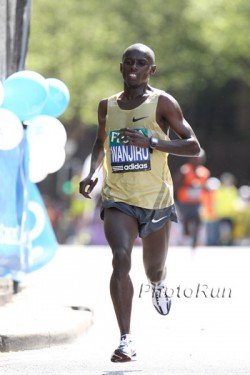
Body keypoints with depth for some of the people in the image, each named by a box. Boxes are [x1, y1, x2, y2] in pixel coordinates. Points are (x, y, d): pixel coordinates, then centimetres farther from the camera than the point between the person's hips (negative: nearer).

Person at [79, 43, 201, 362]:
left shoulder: (162, 102, -5)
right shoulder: (107, 106, 7)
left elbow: (193, 146, -9)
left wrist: (152, 141, -22)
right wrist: (92, 172, 7)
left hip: (156, 200, -1)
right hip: (118, 200, 1)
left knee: (153, 269, 13)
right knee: (121, 258, -23)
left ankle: (159, 286, 55)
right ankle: (126, 340, -26)